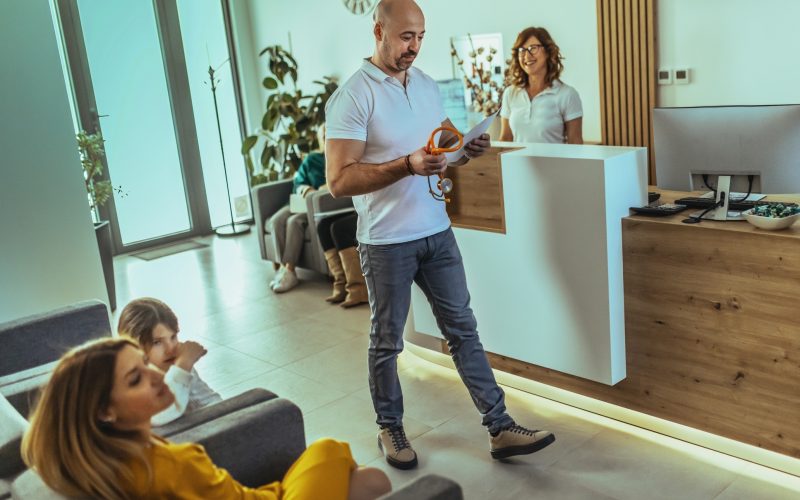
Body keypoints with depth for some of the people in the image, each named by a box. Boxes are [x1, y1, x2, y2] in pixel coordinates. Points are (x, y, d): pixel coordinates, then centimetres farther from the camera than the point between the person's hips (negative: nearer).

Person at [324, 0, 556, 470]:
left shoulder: (427, 85, 8)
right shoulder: (353, 96, -14)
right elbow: (340, 180, -20)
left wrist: (468, 149, -5)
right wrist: (407, 165, -29)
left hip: (438, 232, 6)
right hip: (387, 242, -6)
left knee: (463, 329, 9)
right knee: (387, 341, 10)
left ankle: (501, 428, 17)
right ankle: (391, 429, 29)